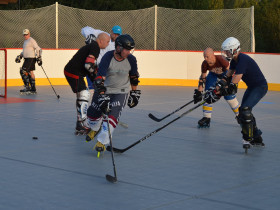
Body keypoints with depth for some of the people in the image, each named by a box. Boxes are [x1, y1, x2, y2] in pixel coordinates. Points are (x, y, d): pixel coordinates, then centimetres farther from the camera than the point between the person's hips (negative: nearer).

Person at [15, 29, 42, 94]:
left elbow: (38, 49, -14)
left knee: (23, 71, -13)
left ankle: (27, 87, -11)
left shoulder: (31, 40, -10)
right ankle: (33, 89, 10)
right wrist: (20, 56, 19)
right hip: (27, 59, 10)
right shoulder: (25, 41, 19)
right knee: (30, 72, 8)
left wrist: (39, 57, -19)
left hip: (31, 59, -10)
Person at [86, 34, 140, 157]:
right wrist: (102, 97, -41)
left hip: (121, 92, 1)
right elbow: (100, 78, -32)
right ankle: (95, 129, 45)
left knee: (112, 115, -16)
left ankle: (101, 142, -12)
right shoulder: (107, 57, -25)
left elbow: (134, 78, 5)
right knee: (93, 112, 11)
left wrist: (134, 94, 9)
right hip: (104, 89, 0)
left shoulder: (131, 60, -14)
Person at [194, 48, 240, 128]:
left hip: (224, 73, -4)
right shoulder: (205, 64, -25)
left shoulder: (221, 60, -39)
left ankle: (239, 115, 9)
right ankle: (206, 118, -4)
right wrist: (199, 91, -13)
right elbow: (203, 78, -12)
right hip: (213, 74, 4)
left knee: (229, 96, -9)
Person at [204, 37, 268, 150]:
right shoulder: (235, 60, 4)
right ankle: (257, 138, 20)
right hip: (251, 87, 11)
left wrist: (217, 93, -26)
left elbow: (233, 84, -31)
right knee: (243, 111, 10)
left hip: (260, 87, -11)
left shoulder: (243, 60, -29)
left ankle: (248, 138, -15)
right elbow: (228, 76, 10)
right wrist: (217, 88, -2)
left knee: (245, 109, -23)